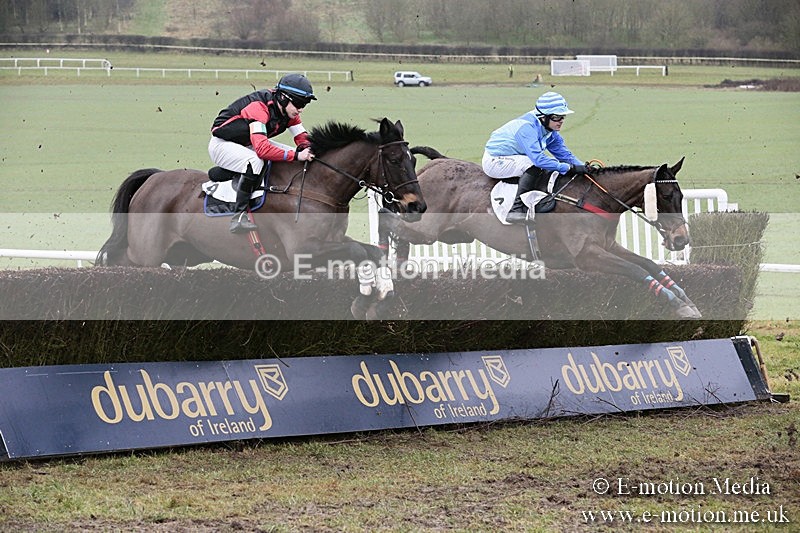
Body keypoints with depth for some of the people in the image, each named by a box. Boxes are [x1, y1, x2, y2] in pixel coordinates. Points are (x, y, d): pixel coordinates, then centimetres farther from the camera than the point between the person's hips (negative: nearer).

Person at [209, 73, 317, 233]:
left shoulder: (288, 111, -7)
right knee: (255, 161, -37)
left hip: (247, 145, 9)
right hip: (222, 144, -9)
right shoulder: (259, 108, -33)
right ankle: (239, 216, -34)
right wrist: (295, 156, -44)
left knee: (297, 155, 1)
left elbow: (302, 137, 1)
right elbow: (262, 149, -43)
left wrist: (305, 149, -23)